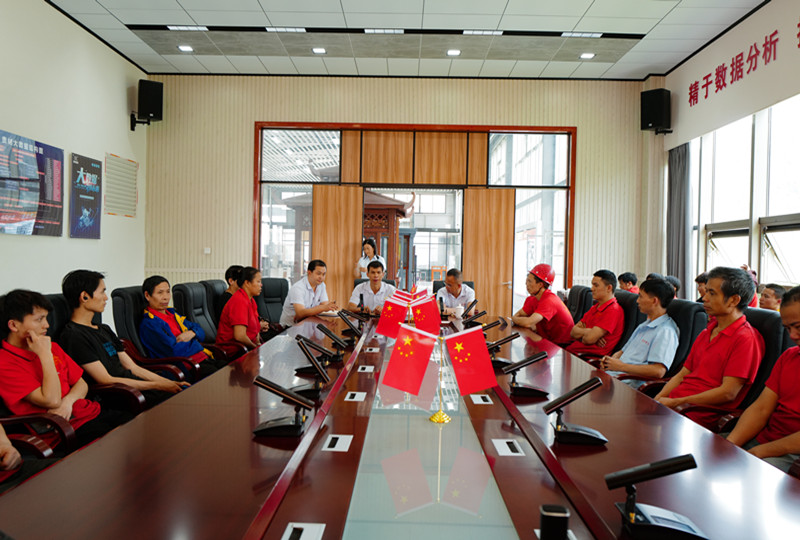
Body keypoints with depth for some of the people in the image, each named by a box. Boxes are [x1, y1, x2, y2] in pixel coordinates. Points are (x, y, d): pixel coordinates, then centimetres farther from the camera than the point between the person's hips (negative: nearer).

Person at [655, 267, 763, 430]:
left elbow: (728, 393, -15)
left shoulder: (746, 338, -9)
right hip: (672, 404, 8)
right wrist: (658, 399, 2)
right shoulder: (706, 333, 20)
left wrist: (675, 403, -14)